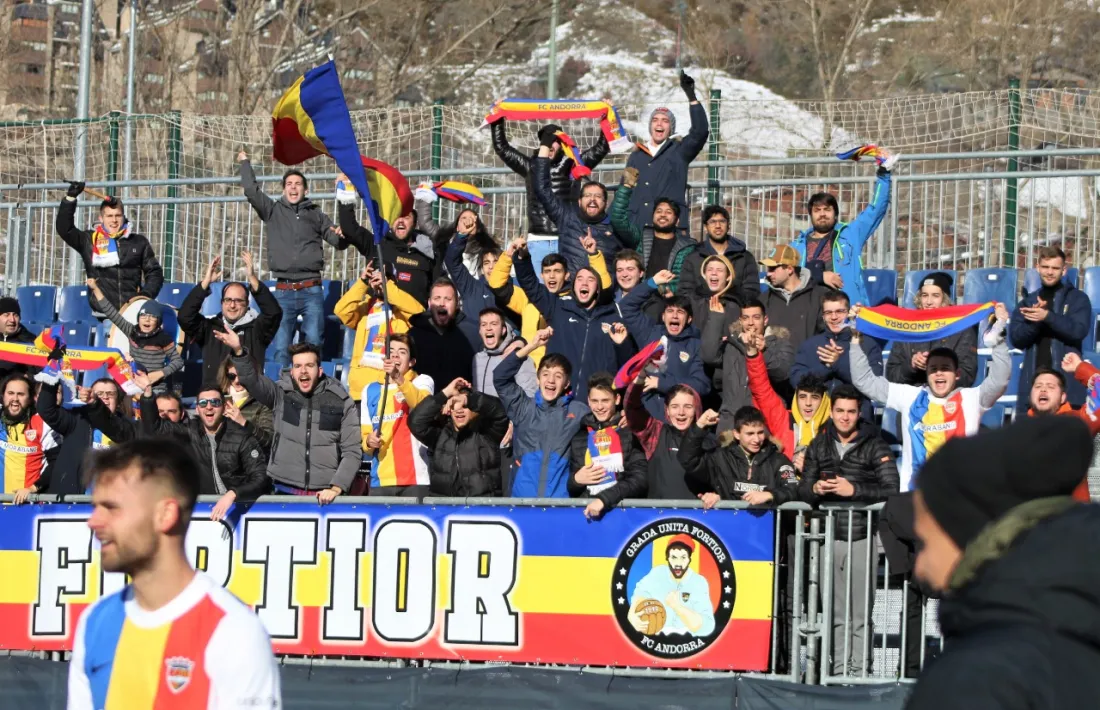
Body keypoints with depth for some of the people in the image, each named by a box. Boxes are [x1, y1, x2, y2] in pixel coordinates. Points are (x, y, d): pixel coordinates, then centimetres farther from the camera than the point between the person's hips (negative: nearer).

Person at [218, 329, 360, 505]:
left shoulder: (342, 403, 2)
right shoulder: (280, 394, 3)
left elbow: (352, 451, 2)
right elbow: (251, 380, -14)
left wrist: (336, 488, -8)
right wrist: (238, 351, -32)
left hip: (324, 495, 0)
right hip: (285, 491, 0)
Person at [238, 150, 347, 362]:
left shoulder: (316, 215, 12)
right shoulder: (273, 211, 11)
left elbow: (339, 242, 13)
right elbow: (251, 190, 4)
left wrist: (343, 235, -11)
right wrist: (245, 162, 14)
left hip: (312, 291, 0)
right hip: (283, 291, 0)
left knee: (313, 344, -6)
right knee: (281, 348, -4)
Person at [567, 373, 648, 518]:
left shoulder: (631, 433, 4)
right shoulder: (580, 437, 16)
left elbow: (639, 480, -5)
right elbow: (570, 489, 22)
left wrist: (604, 499, -16)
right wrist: (576, 480, 0)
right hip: (585, 510, 3)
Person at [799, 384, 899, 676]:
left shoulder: (875, 446, 0)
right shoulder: (819, 446, 13)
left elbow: (891, 489, -8)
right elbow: (803, 490, 14)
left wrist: (854, 490, -16)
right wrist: (815, 489, -8)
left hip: (861, 537, -4)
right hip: (830, 537, 4)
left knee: (860, 613, -4)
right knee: (836, 612, 6)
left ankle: (859, 670, -3)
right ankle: (839, 670, 9)